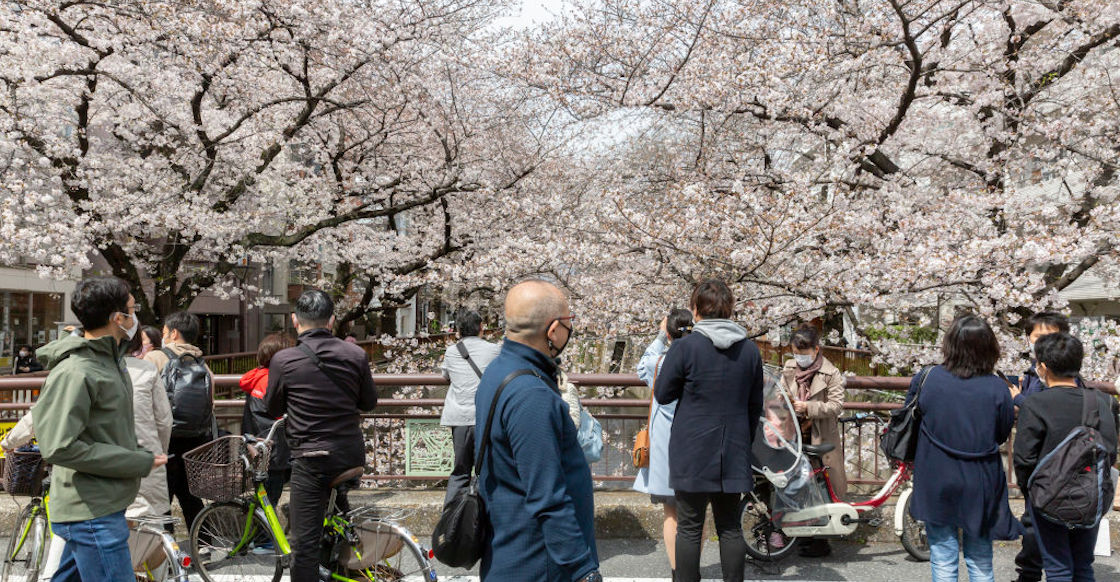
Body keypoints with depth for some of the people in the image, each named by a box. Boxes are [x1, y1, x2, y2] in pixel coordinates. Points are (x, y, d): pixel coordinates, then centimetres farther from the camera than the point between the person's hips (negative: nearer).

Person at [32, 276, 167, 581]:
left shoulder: (109, 360, 12)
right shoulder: (74, 372, -21)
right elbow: (59, 448, -25)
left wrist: (142, 453, 4)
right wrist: (140, 463, -20)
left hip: (102, 507, 10)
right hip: (93, 514, -10)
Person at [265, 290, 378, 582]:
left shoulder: (283, 360, -8)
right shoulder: (356, 354, -2)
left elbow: (272, 410, 4)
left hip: (311, 459, -3)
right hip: (353, 455, 3)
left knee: (305, 542, 3)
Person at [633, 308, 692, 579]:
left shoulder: (660, 363, -9)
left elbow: (642, 368, 15)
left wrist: (659, 336, 18)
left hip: (666, 444, -1)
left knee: (671, 513, 8)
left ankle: (676, 572, 11)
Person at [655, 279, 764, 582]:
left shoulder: (684, 347, -12)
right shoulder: (750, 350, 3)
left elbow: (662, 393, -3)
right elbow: (755, 405, 11)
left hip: (691, 454, -4)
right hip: (733, 454, 4)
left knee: (689, 527, 6)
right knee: (730, 527, 13)